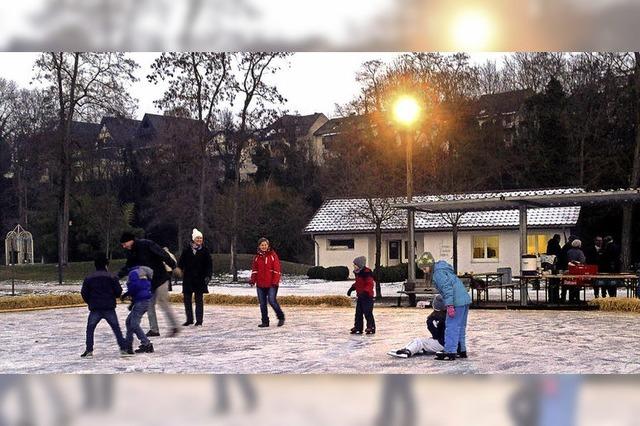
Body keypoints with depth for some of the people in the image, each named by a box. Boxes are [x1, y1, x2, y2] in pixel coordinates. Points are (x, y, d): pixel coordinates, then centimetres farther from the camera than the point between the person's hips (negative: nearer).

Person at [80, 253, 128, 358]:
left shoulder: (89, 278, 2)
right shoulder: (112, 277, -1)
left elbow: (84, 293, 2)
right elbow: (118, 291, -2)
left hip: (95, 309, 0)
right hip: (109, 309, 0)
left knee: (90, 329, 11)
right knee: (116, 328, 8)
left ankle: (89, 350, 3)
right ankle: (123, 348, 4)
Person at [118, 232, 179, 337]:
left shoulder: (146, 244, -17)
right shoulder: (131, 253, 7)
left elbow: (163, 255, -20)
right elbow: (127, 267, 15)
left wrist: (173, 266, -23)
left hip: (160, 278, -8)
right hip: (148, 282, 8)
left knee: (163, 303, -8)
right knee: (149, 304, 8)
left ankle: (175, 327, 0)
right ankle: (154, 329, 14)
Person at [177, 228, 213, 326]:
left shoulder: (205, 251, 0)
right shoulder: (187, 250, 1)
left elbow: (209, 265, 1)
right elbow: (181, 263, 5)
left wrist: (208, 276, -9)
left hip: (200, 279, -2)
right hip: (188, 279, 2)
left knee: (199, 300, 1)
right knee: (187, 299, 6)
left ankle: (199, 320, 7)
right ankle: (189, 319, 17)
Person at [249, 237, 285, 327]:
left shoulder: (273, 255, -1)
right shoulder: (257, 257, 11)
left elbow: (276, 269, -5)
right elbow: (254, 270, 12)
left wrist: (275, 281, -13)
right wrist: (253, 280, -3)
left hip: (271, 284, -5)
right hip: (260, 284, 5)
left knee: (272, 300, -15)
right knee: (262, 304, 6)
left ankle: (281, 317, 5)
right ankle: (265, 321, 15)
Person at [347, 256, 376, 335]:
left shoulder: (367, 273, -18)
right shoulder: (357, 273, 12)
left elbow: (370, 285, -23)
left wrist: (365, 292, -33)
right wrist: (351, 288, 18)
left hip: (367, 296, -10)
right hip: (360, 296, 10)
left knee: (367, 313, -7)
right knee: (358, 313, 11)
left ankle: (371, 327, 1)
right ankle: (358, 327, 18)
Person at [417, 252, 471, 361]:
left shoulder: (438, 273, -10)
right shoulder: (443, 269, 21)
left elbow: (447, 288, -20)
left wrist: (449, 305, -23)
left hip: (457, 302, -10)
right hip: (465, 299, 10)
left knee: (451, 326, -7)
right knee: (460, 327, 18)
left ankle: (450, 352, -8)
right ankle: (461, 350, 25)